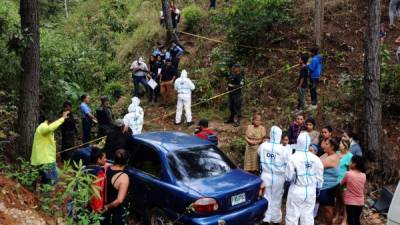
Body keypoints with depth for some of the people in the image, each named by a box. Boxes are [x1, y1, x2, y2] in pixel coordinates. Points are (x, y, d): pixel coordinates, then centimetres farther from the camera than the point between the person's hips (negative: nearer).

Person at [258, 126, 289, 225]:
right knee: (276, 199, 14)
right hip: (278, 177, -1)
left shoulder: (263, 146, -9)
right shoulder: (282, 149, -18)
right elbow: (288, 163, -6)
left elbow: (259, 153, 12)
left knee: (266, 197, 13)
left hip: (266, 176, 2)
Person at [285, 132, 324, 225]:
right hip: (310, 191, 4)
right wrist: (317, 189, 19)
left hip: (296, 190, -4)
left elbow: (288, 177, -12)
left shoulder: (293, 157, -15)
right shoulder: (315, 158, -3)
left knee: (292, 215, 7)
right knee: (308, 216, 13)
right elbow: (319, 177, 5)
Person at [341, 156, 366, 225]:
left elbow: (341, 184, 1)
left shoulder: (348, 174, -14)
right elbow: (363, 188, 12)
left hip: (350, 202, -4)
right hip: (360, 202, 5)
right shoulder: (363, 175, -1)